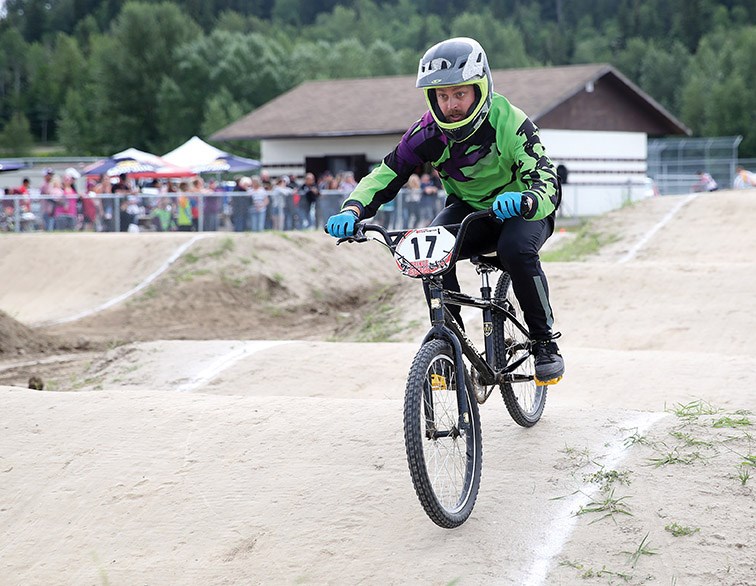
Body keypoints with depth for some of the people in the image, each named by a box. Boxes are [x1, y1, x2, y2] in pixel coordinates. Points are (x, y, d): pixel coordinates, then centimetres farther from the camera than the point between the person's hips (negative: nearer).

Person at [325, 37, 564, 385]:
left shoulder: (511, 124, -27)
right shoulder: (427, 133, -17)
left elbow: (548, 184, -38)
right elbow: (385, 176, -14)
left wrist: (524, 201, -62)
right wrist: (353, 209, -35)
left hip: (522, 211, -3)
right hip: (469, 208, 3)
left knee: (516, 248, -36)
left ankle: (545, 341, -15)